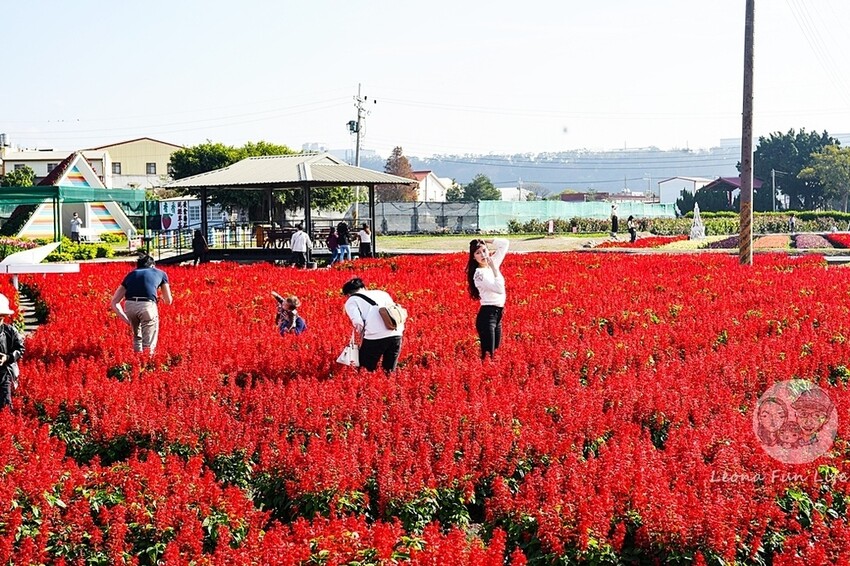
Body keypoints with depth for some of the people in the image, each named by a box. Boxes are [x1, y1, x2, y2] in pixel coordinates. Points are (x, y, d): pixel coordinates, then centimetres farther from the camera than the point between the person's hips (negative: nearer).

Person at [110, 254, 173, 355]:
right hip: (147, 305, -3)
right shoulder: (160, 273, 26)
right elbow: (168, 301, 29)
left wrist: (126, 319, 24)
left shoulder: (131, 274, 30)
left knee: (137, 337, 27)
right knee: (149, 344, 6)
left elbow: (114, 302, 24)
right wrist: (159, 299, 51)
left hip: (129, 305, 3)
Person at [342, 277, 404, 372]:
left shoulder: (351, 301, 15)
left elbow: (358, 324, -2)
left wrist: (363, 336, 13)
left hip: (375, 336, -5)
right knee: (389, 372, 17)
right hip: (396, 334, 5)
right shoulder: (381, 292, 28)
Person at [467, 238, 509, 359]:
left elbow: (505, 243, 13)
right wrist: (494, 268, -21)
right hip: (487, 315, -8)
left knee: (495, 353, 13)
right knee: (488, 354, -13)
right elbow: (499, 289, -25)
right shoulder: (479, 273, -15)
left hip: (498, 314, 8)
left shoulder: (493, 263, 8)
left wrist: (485, 242, 5)